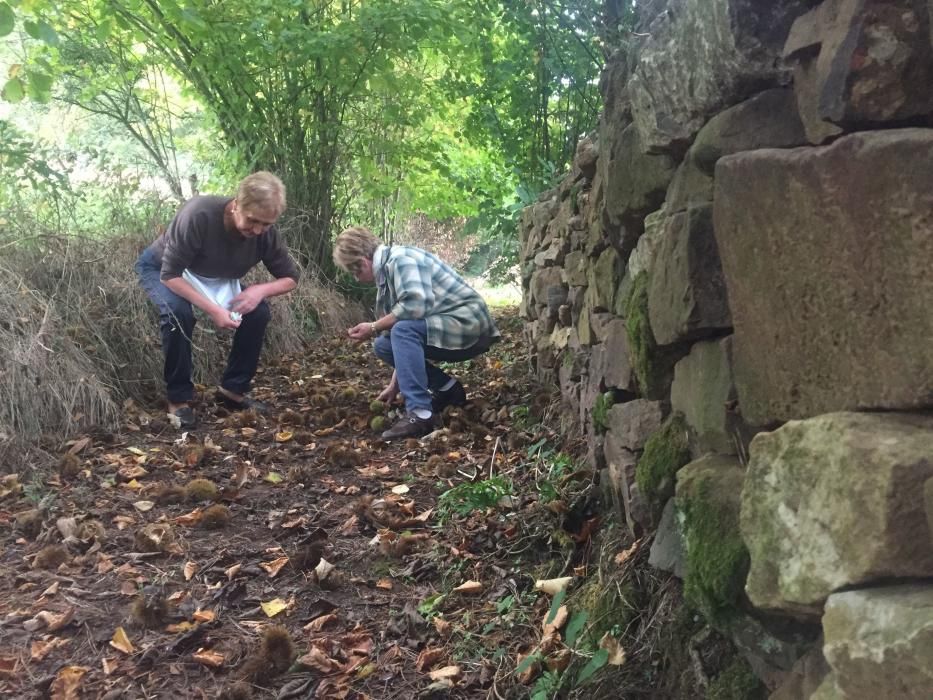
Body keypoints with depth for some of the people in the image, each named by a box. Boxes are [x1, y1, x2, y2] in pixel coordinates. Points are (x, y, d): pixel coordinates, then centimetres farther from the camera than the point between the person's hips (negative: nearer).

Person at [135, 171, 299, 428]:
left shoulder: (266, 232, -24)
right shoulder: (199, 214, -40)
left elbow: (291, 278, -12)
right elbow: (170, 274, -36)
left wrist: (261, 290, -33)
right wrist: (212, 310, -44)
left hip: (214, 277, 5)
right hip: (161, 268, -5)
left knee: (259, 313, -16)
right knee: (178, 314, -35)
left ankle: (233, 389, 1)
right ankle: (178, 398, -16)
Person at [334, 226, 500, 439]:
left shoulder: (400, 258, -16)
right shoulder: (387, 269, 12)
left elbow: (416, 304, -32)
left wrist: (374, 328, -18)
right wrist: (395, 385, 16)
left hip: (469, 323, -10)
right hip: (443, 328, 10)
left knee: (404, 331, -30)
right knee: (383, 345, 7)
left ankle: (420, 413, -27)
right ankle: (447, 389, 12)